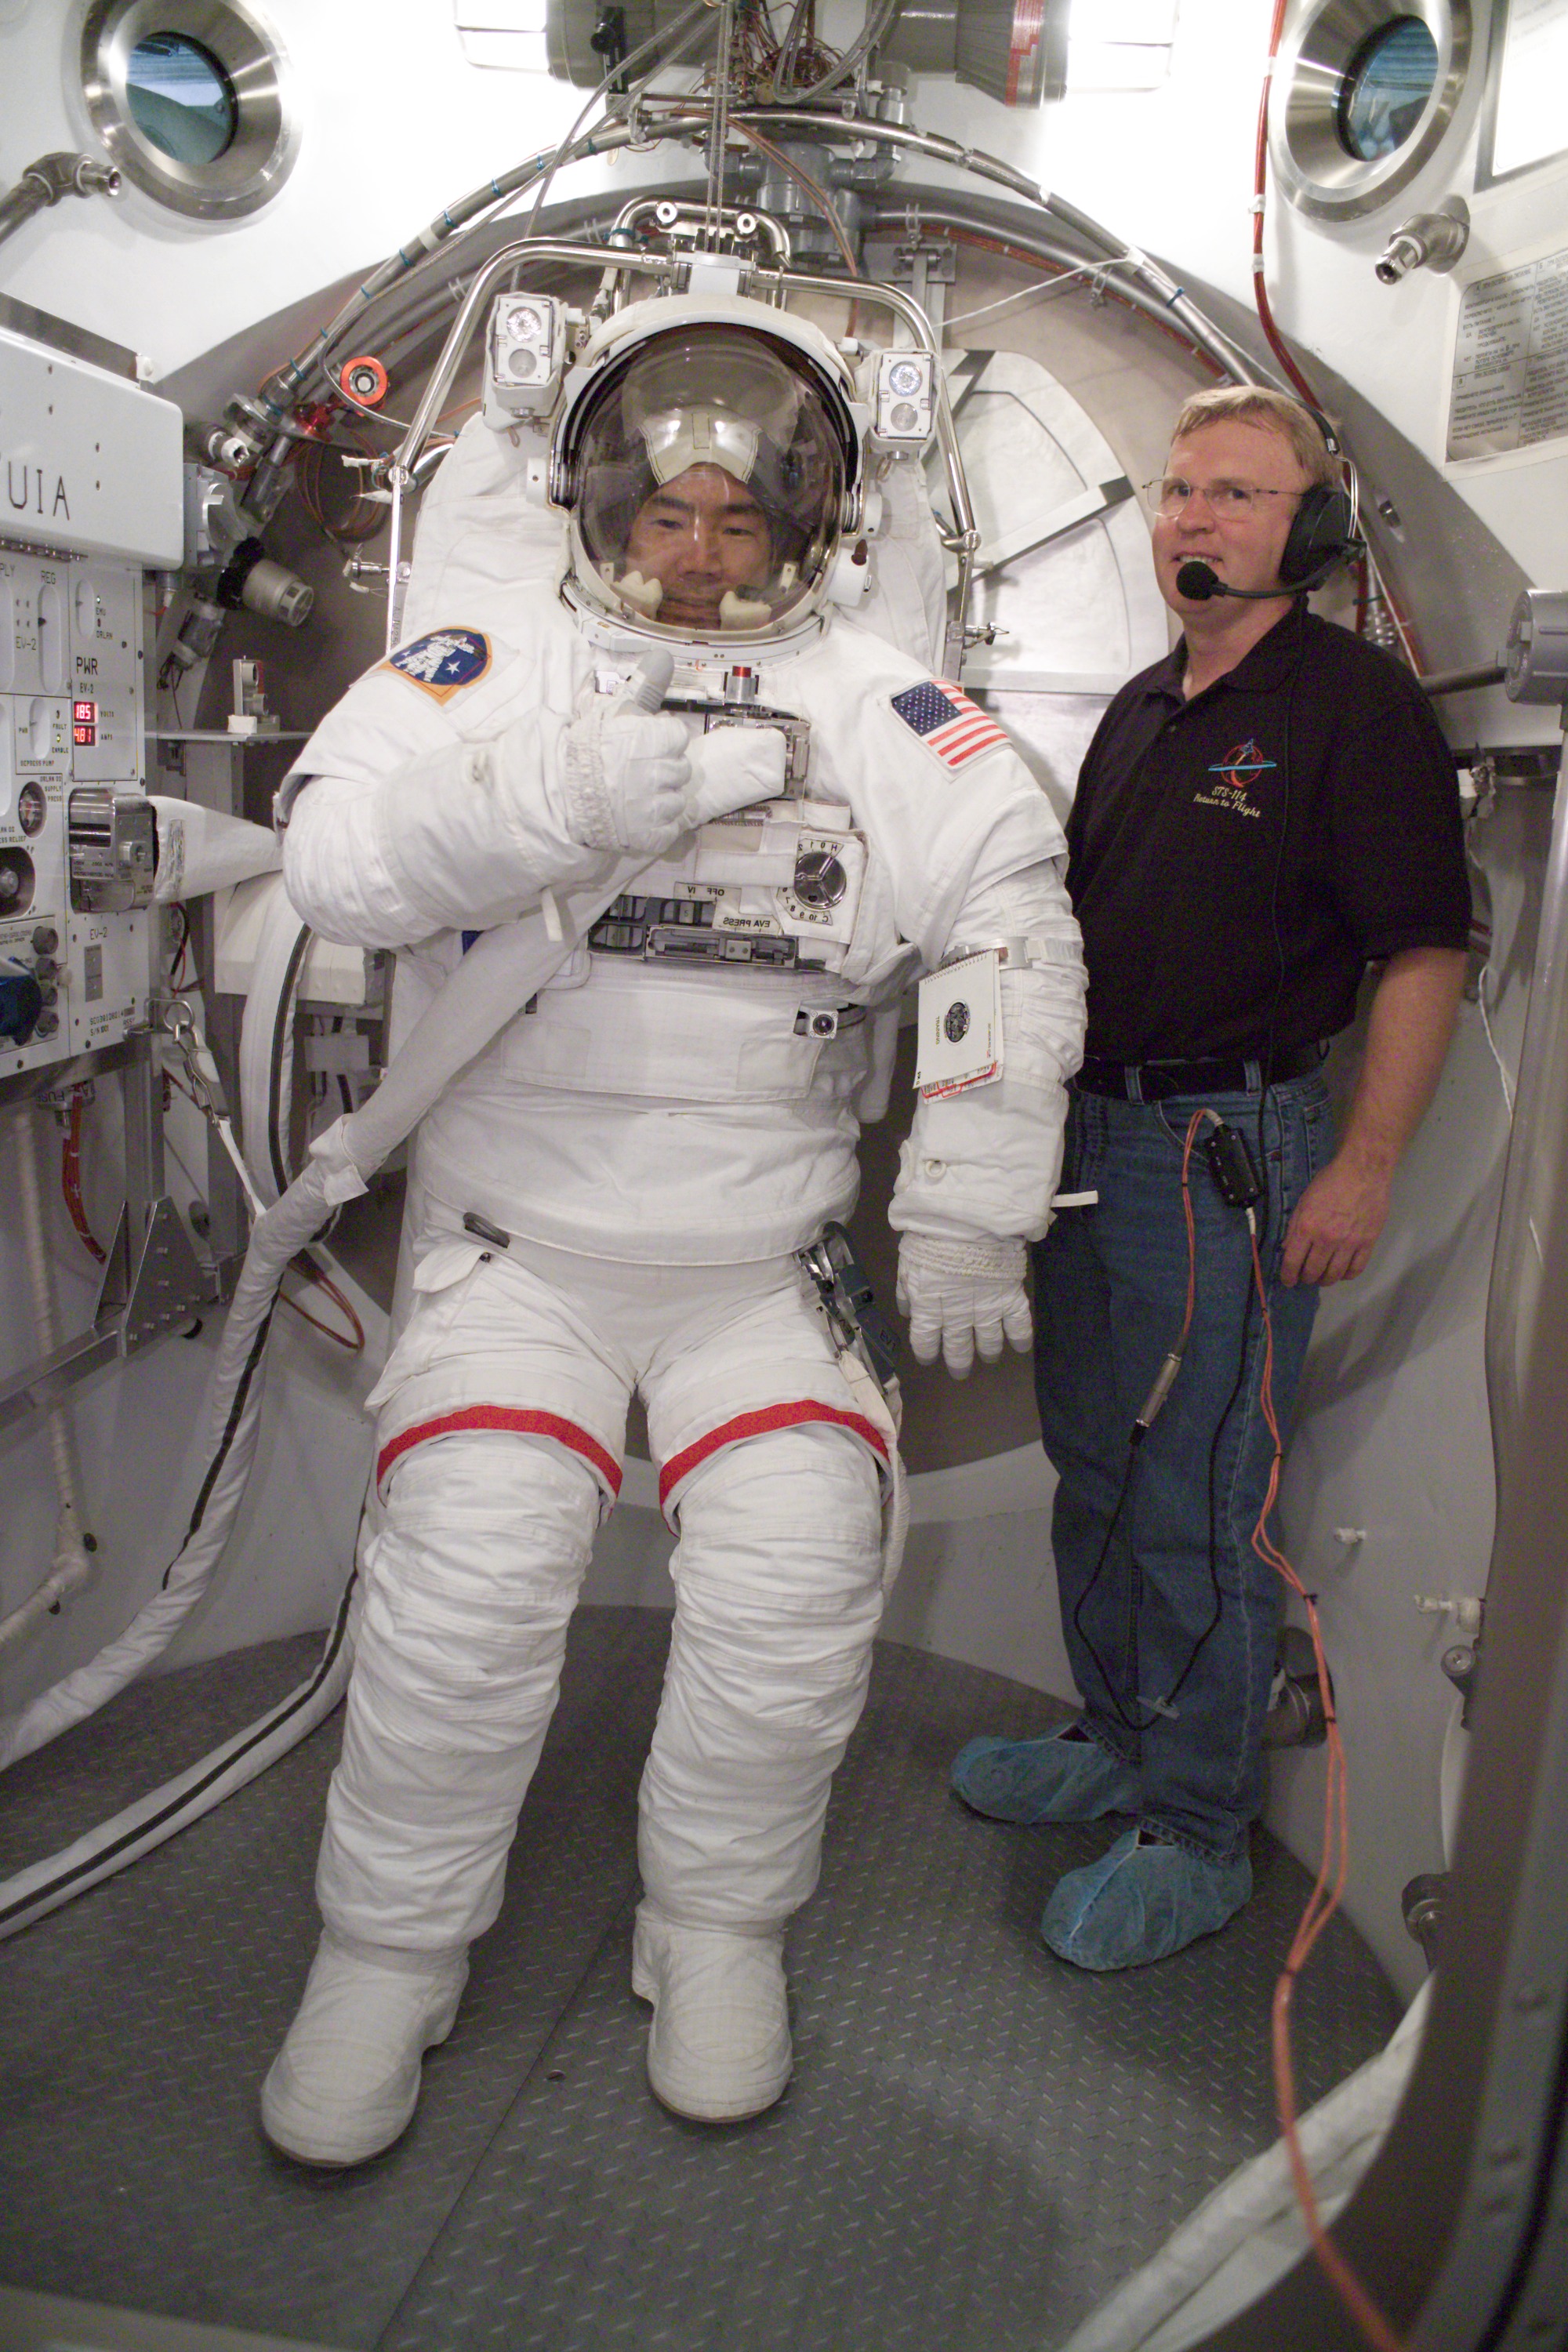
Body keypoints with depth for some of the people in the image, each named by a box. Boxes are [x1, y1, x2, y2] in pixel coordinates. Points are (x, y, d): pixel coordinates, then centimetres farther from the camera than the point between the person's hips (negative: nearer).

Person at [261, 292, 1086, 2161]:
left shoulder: (875, 708, 3)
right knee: (470, 1576, -14)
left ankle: (718, 1928, 16)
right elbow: (334, 853, -14)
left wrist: (970, 1204, -9)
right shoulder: (499, 665, 1)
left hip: (766, 1256, 1)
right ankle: (389, 1950, 13)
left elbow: (1014, 929, -3)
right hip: (517, 1241, 0)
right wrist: (565, 795, -29)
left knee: (797, 1583, -12)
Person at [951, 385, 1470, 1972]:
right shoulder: (1142, 708, 16)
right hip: (1090, 1132, 8)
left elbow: (1425, 951, -13)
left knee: (1199, 1509, -1)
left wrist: (1365, 1166, -19)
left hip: (1235, 1146, -8)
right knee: (1093, 1471, 17)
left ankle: (1198, 1831, 16)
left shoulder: (1357, 704, -8)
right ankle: (1120, 1740, 35)